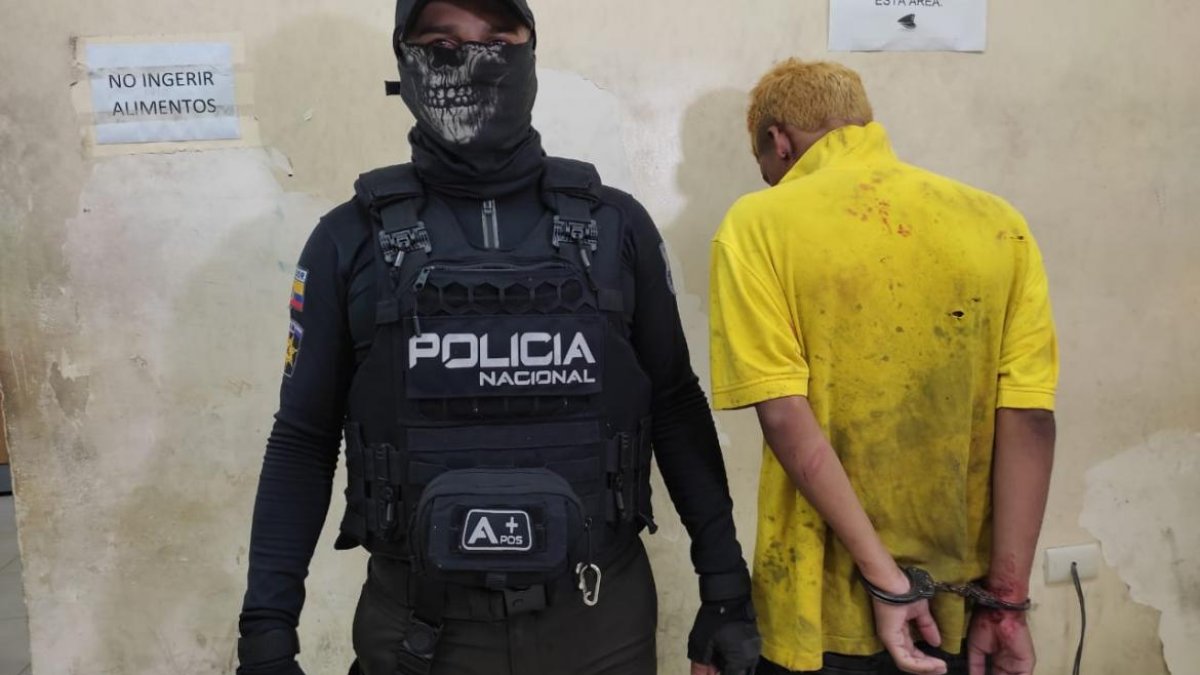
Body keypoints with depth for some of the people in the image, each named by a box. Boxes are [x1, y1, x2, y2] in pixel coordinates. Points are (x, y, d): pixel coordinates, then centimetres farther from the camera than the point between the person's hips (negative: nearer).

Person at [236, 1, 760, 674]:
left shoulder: (614, 224, -1)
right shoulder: (353, 239, -2)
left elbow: (676, 410, 4)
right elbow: (303, 443, 1)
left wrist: (727, 588, 3)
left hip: (603, 620, 1)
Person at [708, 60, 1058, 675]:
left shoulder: (760, 223, -9)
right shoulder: (998, 225, -1)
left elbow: (785, 416, -17)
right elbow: (1030, 419, -5)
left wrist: (885, 577, -13)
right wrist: (1007, 600, -2)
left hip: (821, 614, -3)